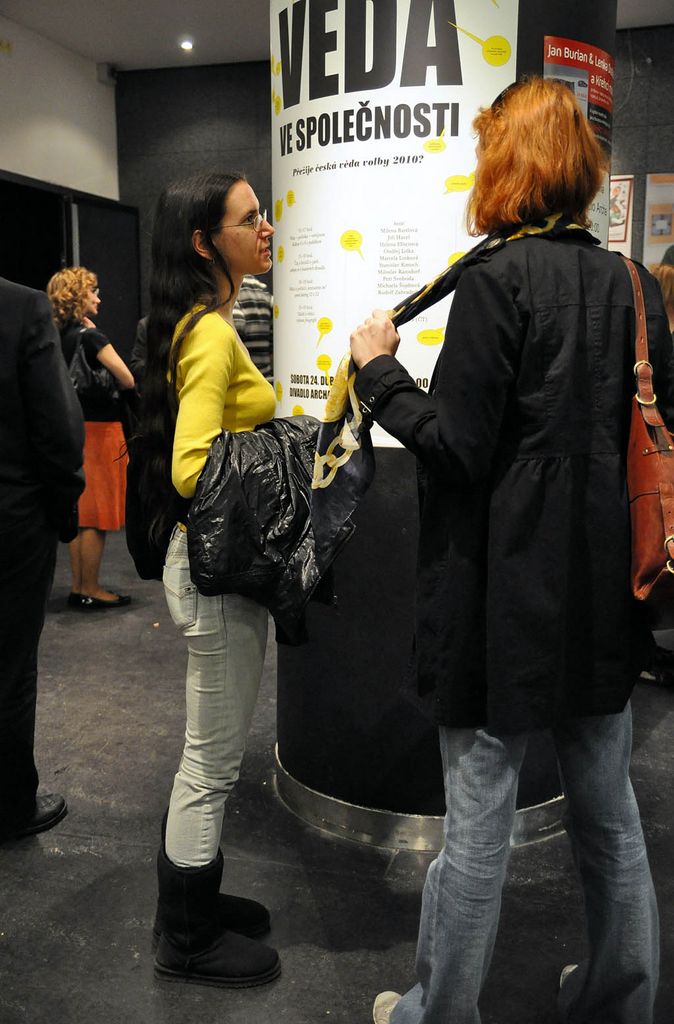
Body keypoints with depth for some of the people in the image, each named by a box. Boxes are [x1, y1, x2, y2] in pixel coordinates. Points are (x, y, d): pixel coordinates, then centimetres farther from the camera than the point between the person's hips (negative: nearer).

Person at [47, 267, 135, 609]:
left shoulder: (61, 337, 8)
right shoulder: (90, 335, -15)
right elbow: (128, 380, -17)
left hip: (75, 426, 8)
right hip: (99, 427, -8)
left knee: (81, 513, 14)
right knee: (97, 516, 0)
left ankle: (78, 587, 21)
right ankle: (90, 591, 7)